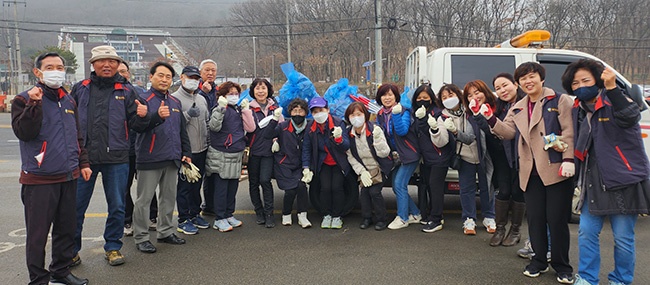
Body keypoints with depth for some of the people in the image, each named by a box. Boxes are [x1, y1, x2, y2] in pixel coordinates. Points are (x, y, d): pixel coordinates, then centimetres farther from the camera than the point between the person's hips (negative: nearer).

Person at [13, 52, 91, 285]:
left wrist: (83, 162, 16)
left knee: (66, 229, 14)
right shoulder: (25, 100, -5)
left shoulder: (69, 101, 13)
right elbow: (24, 133, -19)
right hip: (39, 179, -6)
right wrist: (34, 104, -27)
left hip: (69, 176, 6)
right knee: (38, 233, 2)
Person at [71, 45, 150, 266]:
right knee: (75, 206, 7)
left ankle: (113, 247, 24)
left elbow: (136, 125, 2)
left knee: (117, 207, 8)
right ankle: (71, 250, 22)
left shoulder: (126, 91, 5)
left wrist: (142, 116, -19)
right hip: (84, 157, 1)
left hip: (116, 159, 0)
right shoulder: (80, 89, 7)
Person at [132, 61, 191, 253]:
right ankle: (141, 237, 12)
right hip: (150, 158, -6)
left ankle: (165, 232, 28)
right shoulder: (144, 99, -7)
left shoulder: (175, 102, 14)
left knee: (169, 197, 15)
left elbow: (182, 130, 20)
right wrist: (157, 116, -41)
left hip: (172, 158, 7)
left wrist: (186, 152, 14)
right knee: (144, 199, 2)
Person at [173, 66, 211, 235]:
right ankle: (183, 220, 11)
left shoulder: (202, 99, 15)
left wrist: (207, 140, 13)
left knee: (197, 184, 16)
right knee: (184, 185, 1)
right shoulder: (175, 98, -7)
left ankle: (195, 214, 28)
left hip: (201, 149, 7)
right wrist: (188, 115, -27)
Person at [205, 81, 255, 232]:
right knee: (221, 188, -1)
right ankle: (219, 219, 7)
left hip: (236, 155, 7)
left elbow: (250, 128, 0)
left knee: (233, 187, 13)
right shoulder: (221, 109, -8)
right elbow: (214, 127, -25)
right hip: (221, 156, -6)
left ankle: (229, 215, 26)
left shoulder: (239, 110, 10)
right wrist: (221, 108, -30)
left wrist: (246, 109, -6)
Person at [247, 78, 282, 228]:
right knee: (254, 182, 7)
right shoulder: (249, 108, 0)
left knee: (265, 180, -10)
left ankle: (269, 213, 3)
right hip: (254, 150, 0)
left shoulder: (275, 107, 9)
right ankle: (259, 211, 23)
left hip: (268, 150, 0)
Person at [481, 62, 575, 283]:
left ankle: (562, 266, 16)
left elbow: (569, 132, -7)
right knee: (535, 218, 10)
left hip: (556, 169, -5)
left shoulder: (559, 100, 1)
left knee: (557, 219, 1)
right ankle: (539, 261, 25)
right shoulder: (517, 109, 16)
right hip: (531, 172, 5)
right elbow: (508, 132, 5)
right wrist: (491, 119, -10)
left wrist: (568, 159, -16)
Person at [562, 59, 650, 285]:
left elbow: (630, 117, -34)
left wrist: (612, 88, -41)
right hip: (593, 183, 6)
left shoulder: (614, 103, -10)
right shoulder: (578, 110, 9)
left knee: (623, 238, 4)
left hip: (623, 182, -6)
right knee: (586, 232, 8)